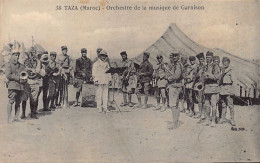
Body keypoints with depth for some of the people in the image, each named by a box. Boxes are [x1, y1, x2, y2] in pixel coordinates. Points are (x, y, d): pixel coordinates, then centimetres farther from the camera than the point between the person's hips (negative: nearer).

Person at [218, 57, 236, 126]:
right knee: (223, 105, 11)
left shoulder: (230, 71, -2)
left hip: (228, 90, -5)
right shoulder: (222, 71, 14)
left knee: (230, 105, -5)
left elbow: (234, 81, -6)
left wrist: (231, 89, -11)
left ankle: (232, 119, -2)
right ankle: (223, 118, 18)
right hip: (222, 89, 5)